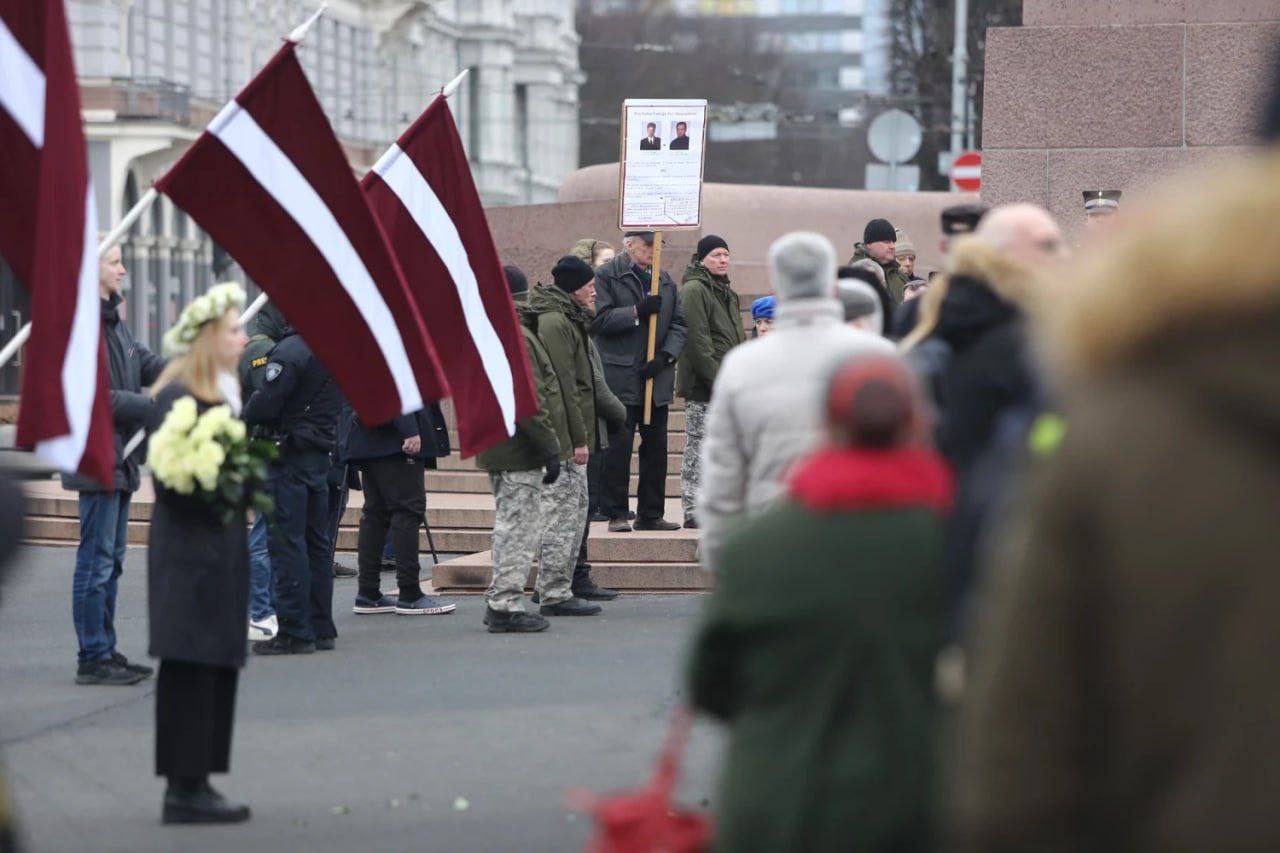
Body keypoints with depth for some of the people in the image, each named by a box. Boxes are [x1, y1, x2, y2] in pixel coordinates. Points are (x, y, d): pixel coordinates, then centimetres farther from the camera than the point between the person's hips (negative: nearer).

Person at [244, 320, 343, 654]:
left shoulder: (292, 350, -18)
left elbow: (265, 404, -21)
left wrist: (244, 416, 2)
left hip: (289, 454, -8)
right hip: (322, 454, 8)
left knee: (287, 542, -4)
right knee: (315, 541, 14)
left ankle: (295, 631, -5)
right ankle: (321, 627, 19)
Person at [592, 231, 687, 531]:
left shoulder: (665, 281, 16)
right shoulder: (606, 276, -1)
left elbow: (679, 324, 11)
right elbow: (599, 319, -12)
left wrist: (665, 356, -5)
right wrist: (637, 312, -17)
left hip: (657, 377, 6)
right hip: (620, 377, -6)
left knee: (656, 446, 8)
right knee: (618, 446, -5)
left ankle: (651, 513, 15)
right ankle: (616, 514, 1)